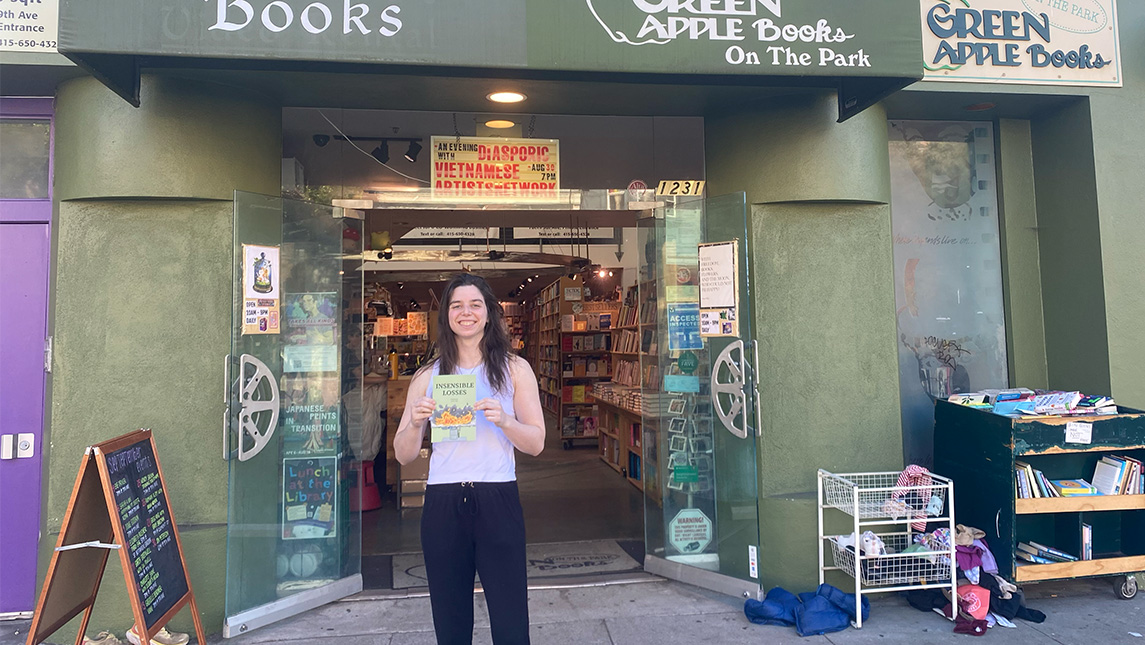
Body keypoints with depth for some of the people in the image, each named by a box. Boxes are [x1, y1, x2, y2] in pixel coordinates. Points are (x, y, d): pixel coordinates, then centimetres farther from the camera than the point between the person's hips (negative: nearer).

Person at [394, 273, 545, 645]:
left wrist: (503, 420, -16)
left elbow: (536, 444, 2)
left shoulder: (514, 369, 6)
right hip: (442, 505, 2)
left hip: (498, 502, -1)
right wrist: (415, 422, -11)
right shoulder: (427, 376, 10)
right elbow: (403, 455, 9)